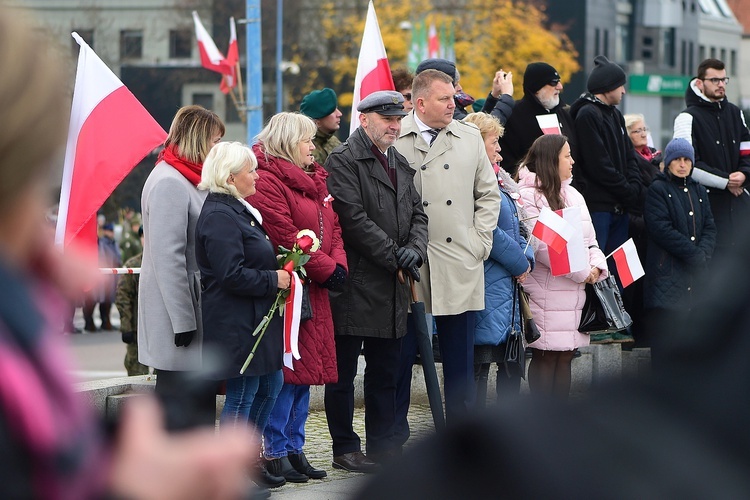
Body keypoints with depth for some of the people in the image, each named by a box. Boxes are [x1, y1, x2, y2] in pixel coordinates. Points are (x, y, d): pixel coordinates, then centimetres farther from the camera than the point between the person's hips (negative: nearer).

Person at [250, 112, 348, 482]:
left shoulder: (314, 181, 19)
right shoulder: (266, 182, -12)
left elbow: (332, 228, 18)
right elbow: (285, 237, -18)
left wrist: (339, 264, 0)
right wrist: (327, 270, -13)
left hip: (314, 292, 9)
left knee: (305, 371, 11)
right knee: (286, 372, -8)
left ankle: (294, 449, 18)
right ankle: (275, 453, -2)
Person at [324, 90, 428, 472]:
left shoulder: (400, 162, 18)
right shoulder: (343, 160, -9)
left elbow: (417, 212, 17)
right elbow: (353, 218, -17)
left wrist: (415, 248, -4)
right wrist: (394, 256, -15)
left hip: (392, 285, 8)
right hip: (355, 284, -8)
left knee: (386, 369, 12)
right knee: (344, 371, 0)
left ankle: (382, 444, 18)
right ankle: (345, 448, 5)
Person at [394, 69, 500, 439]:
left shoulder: (470, 138, 11)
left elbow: (488, 193, 17)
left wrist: (480, 240, 6)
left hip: (459, 265, 3)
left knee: (459, 353, 6)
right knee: (401, 350, 2)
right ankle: (394, 432, 12)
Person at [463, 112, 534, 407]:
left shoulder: (499, 180, 17)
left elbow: (518, 226, 20)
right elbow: (489, 233, -19)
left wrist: (526, 260, 2)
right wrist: (520, 264, -8)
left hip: (509, 282, 10)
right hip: (488, 286, -10)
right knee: (480, 360, -7)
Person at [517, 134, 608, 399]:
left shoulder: (573, 195, 19)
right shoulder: (528, 196, -9)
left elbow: (590, 239, 18)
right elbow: (541, 245, -18)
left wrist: (596, 266, -4)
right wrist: (582, 272, -15)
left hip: (575, 292, 8)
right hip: (546, 295, -8)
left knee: (565, 356, 9)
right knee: (546, 355, -5)